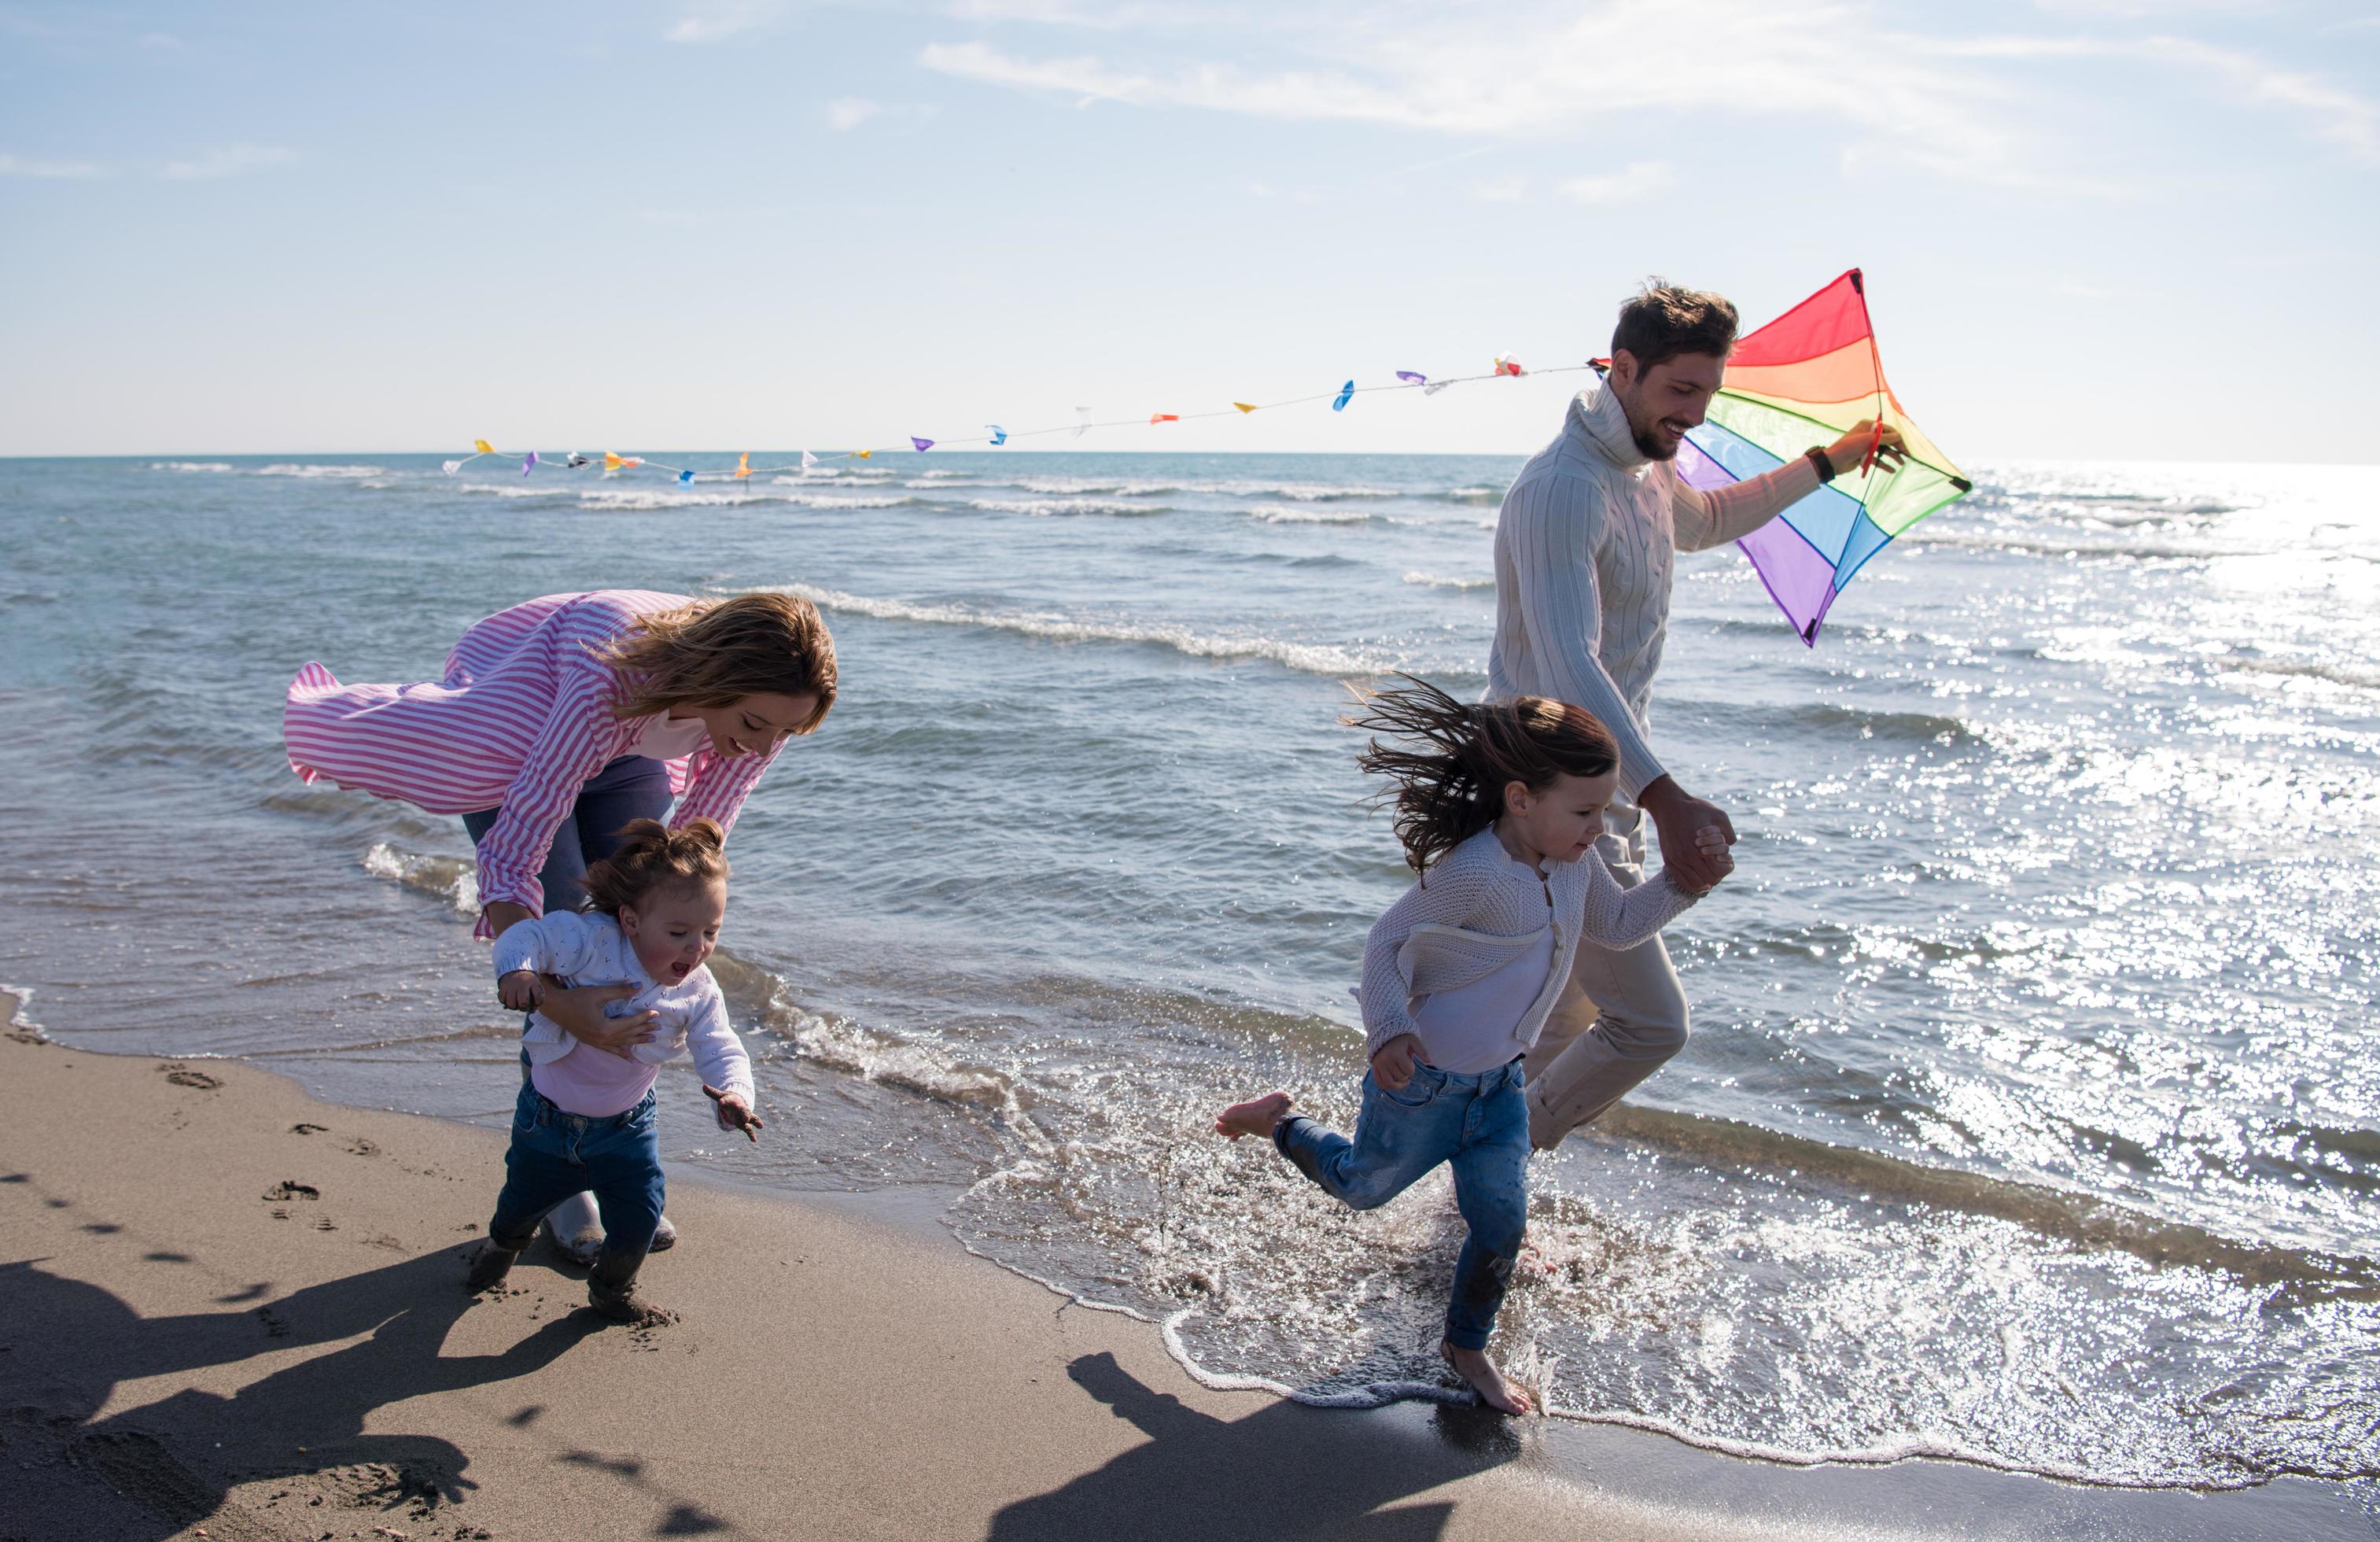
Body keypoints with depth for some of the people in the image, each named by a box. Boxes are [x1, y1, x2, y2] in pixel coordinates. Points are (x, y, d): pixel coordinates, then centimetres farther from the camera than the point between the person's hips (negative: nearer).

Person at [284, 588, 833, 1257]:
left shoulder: (761, 706, -31)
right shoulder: (615, 679, -47)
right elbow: (512, 856, -44)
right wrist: (551, 998, -55)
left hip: (628, 756, 4)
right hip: (516, 741, -4)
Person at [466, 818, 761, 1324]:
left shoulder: (698, 993, -17)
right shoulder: (593, 941, -28)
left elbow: (721, 1051, -19)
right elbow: (529, 935, -29)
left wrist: (734, 1094, -40)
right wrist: (517, 967, -52)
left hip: (625, 1125, 2)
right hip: (549, 1114, -1)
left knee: (639, 1216, -3)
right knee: (525, 1198, 21)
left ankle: (612, 1289, 30)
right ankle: (505, 1243, 60)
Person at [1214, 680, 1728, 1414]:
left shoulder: (1574, 863, -6)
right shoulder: (1475, 874, -32)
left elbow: (1617, 925, 12)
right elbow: (1387, 942, -25)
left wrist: (1683, 881, -1)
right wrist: (1390, 1032, -37)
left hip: (1499, 1083, 7)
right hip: (1421, 1079, -6)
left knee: (1502, 1222, 6)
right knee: (1363, 1186, 17)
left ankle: (1467, 1346, 30)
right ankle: (1280, 1121, 44)